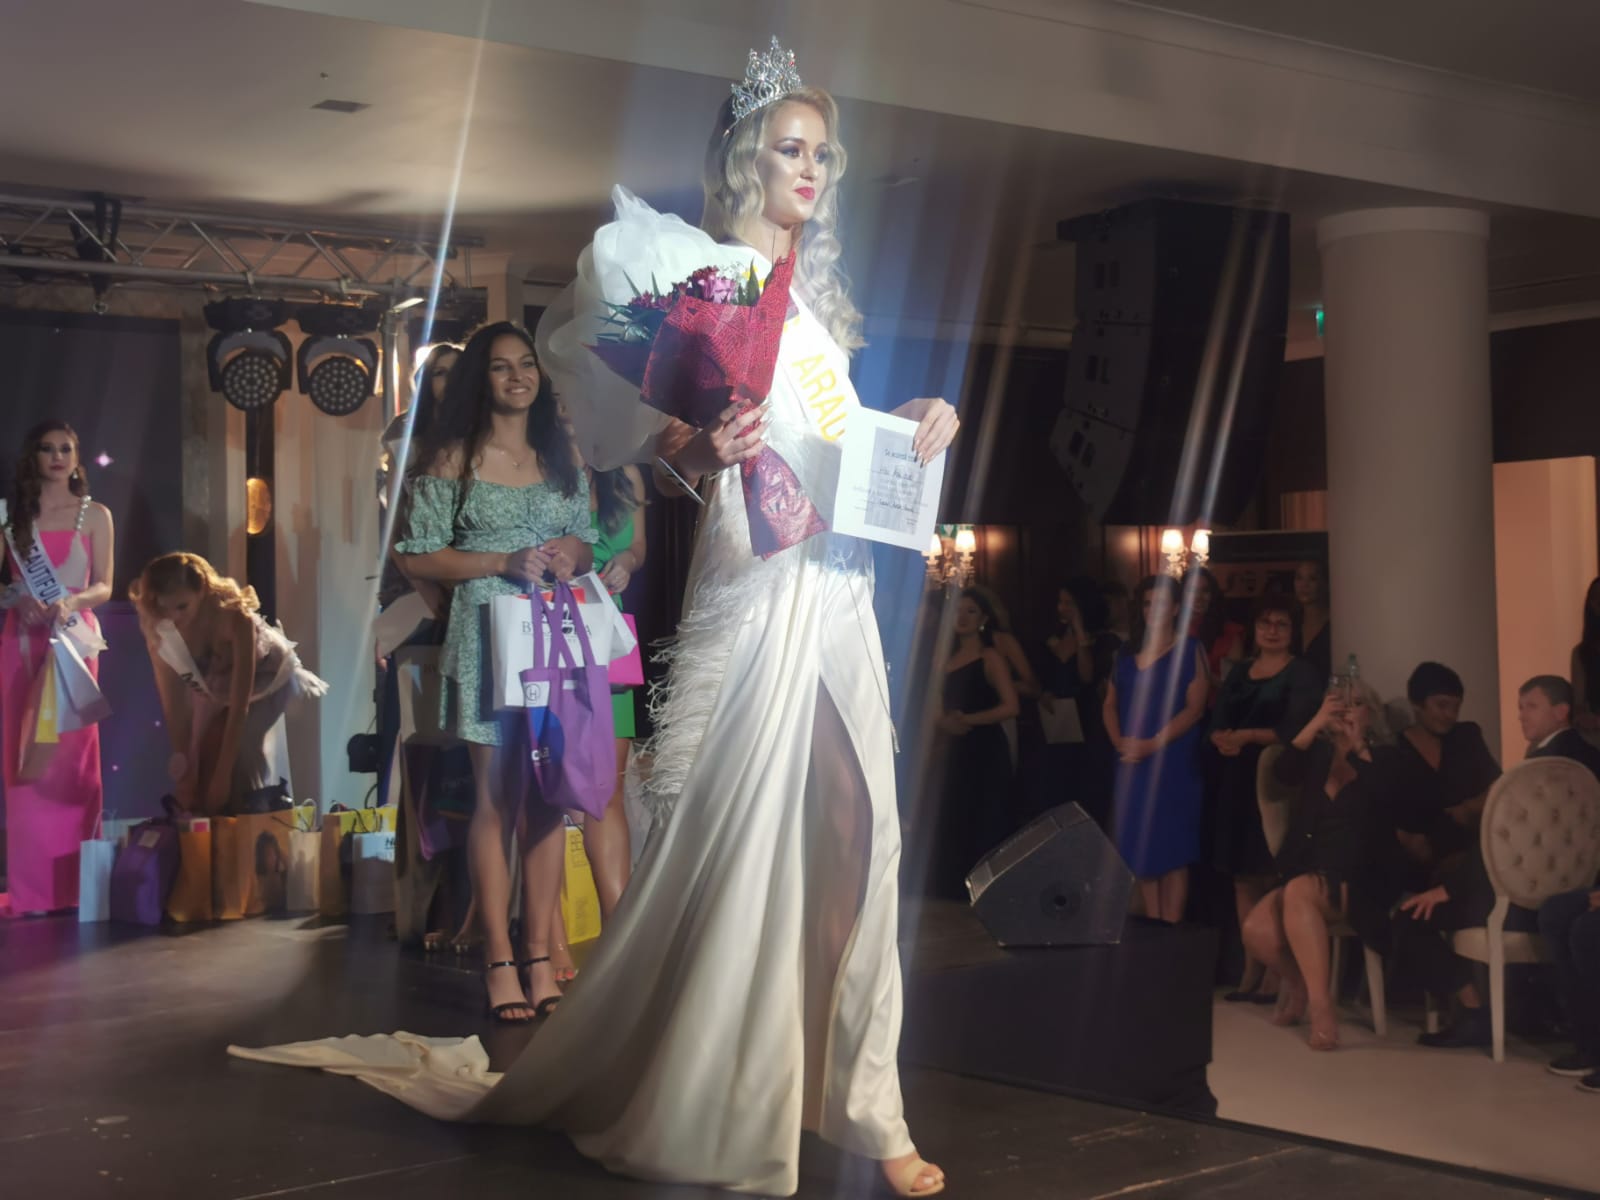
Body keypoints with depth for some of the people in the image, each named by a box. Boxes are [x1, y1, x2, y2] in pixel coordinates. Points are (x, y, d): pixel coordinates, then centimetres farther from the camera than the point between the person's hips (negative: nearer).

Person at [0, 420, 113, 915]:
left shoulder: (95, 515, 6)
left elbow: (104, 586, 1)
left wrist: (72, 601, -17)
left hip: (74, 641, -1)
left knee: (72, 757, -2)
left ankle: (72, 882, 2)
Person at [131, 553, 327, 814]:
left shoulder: (234, 617, -40)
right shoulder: (156, 627, -30)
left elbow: (239, 706, -38)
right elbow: (172, 703, -24)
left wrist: (223, 775, -39)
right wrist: (185, 769, -27)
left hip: (264, 679, -3)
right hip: (210, 689, 3)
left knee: (247, 759, -20)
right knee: (198, 768, -9)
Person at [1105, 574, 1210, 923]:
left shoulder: (1189, 650, -1)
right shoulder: (1128, 653, 14)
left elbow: (1195, 708, -9)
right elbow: (1111, 703, 16)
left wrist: (1153, 744, -16)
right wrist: (1119, 740, -3)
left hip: (1173, 762, -5)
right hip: (1132, 764, 5)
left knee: (1172, 848, -5)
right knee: (1141, 847, 5)